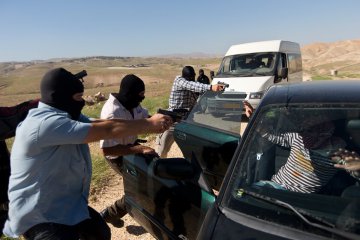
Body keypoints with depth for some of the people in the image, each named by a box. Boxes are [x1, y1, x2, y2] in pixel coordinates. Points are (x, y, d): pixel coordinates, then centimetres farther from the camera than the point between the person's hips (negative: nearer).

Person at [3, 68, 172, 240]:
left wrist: (148, 125, -14)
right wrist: (150, 124, -19)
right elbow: (107, 130, -29)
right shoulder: (46, 122, -29)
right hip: (38, 217, -9)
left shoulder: (66, 116, 4)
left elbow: (103, 122, -6)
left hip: (68, 204, 9)